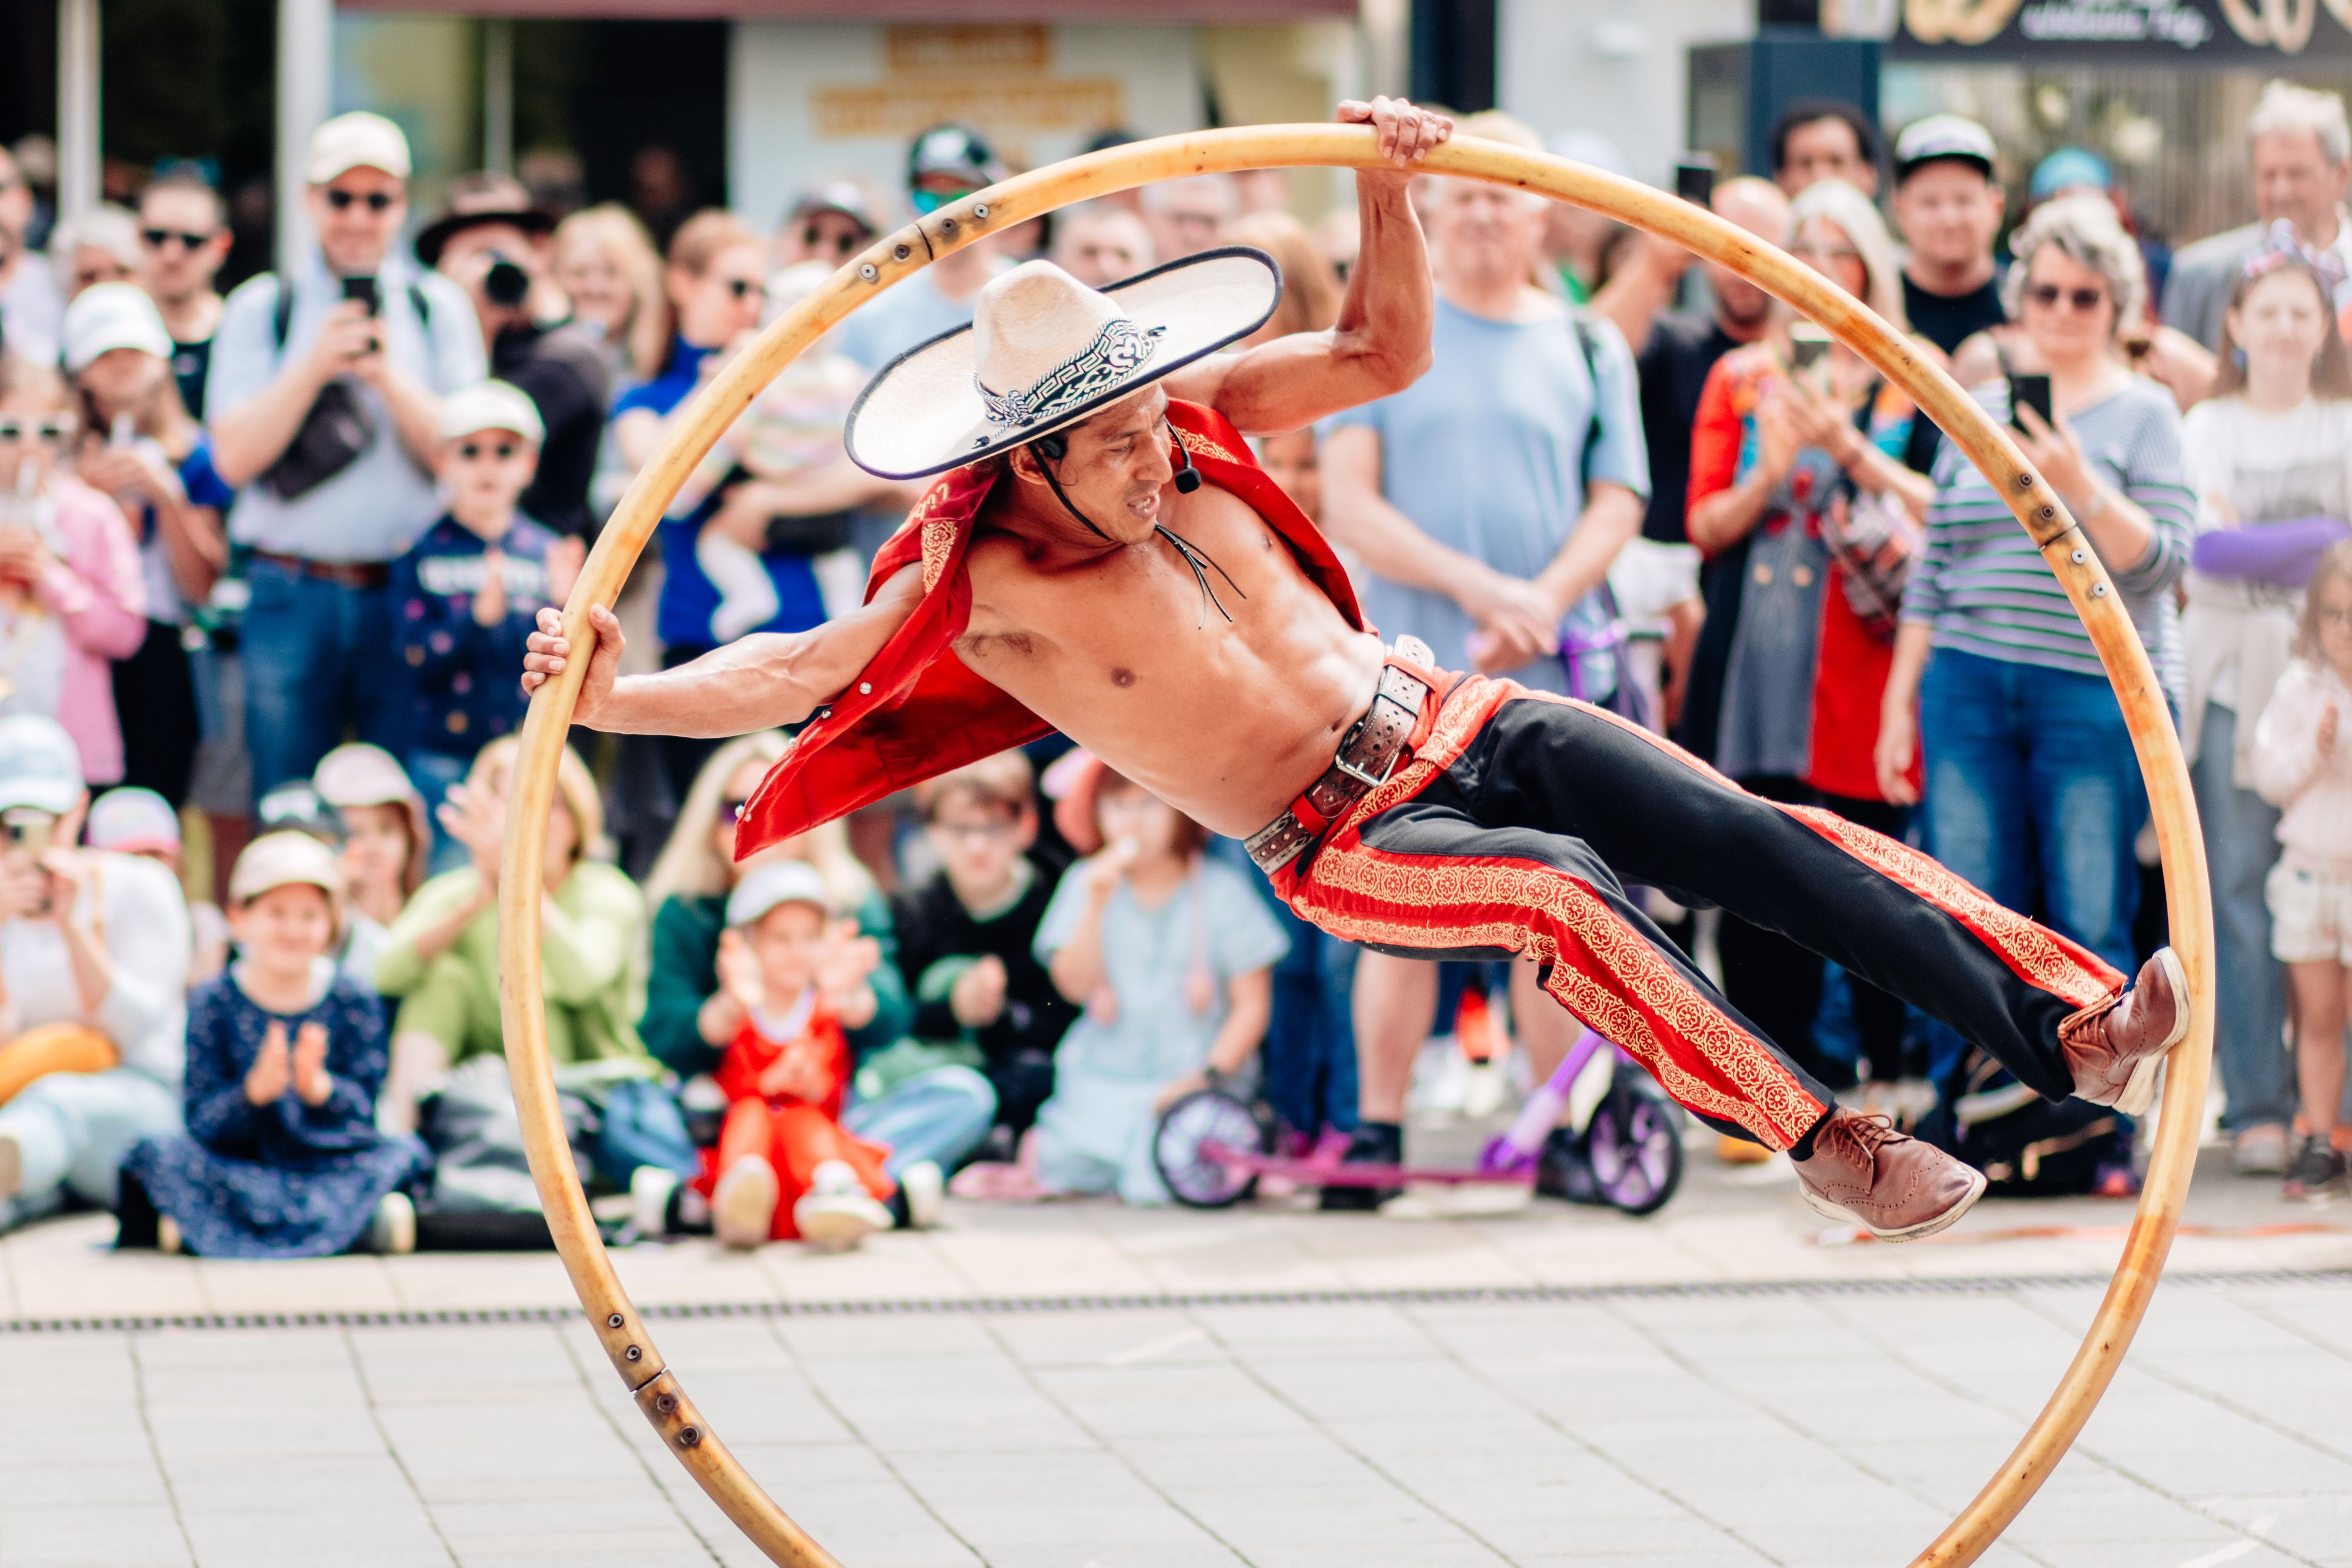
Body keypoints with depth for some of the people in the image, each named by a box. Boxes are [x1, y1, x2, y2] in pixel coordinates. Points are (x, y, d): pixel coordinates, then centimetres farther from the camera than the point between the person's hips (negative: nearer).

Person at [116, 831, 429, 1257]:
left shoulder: (355, 1003, 0)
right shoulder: (214, 1003, -2)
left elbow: (363, 1112, -7)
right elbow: (202, 1123, -9)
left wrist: (318, 1087, -28)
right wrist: (255, 1090, -28)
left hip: (331, 1169, 0)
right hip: (239, 1170, 0)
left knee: (402, 1153, -25)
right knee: (160, 1153, -26)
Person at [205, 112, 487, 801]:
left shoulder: (439, 309, 8)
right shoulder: (260, 308, 6)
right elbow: (234, 456, -3)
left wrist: (389, 378, -13)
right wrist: (317, 364, -13)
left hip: (412, 594, 0)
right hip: (293, 598, 0)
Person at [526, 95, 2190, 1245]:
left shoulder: (1187, 426, 2)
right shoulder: (982, 583, -11)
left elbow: (1389, 355, 7)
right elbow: (799, 664, -20)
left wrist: (1386, 193, -10)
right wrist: (615, 697, -35)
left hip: (1454, 723, 4)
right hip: (1346, 845, -4)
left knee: (1742, 831, -17)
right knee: (1565, 887, -34)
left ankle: (2070, 1022, -24)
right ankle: (1822, 1143, -37)